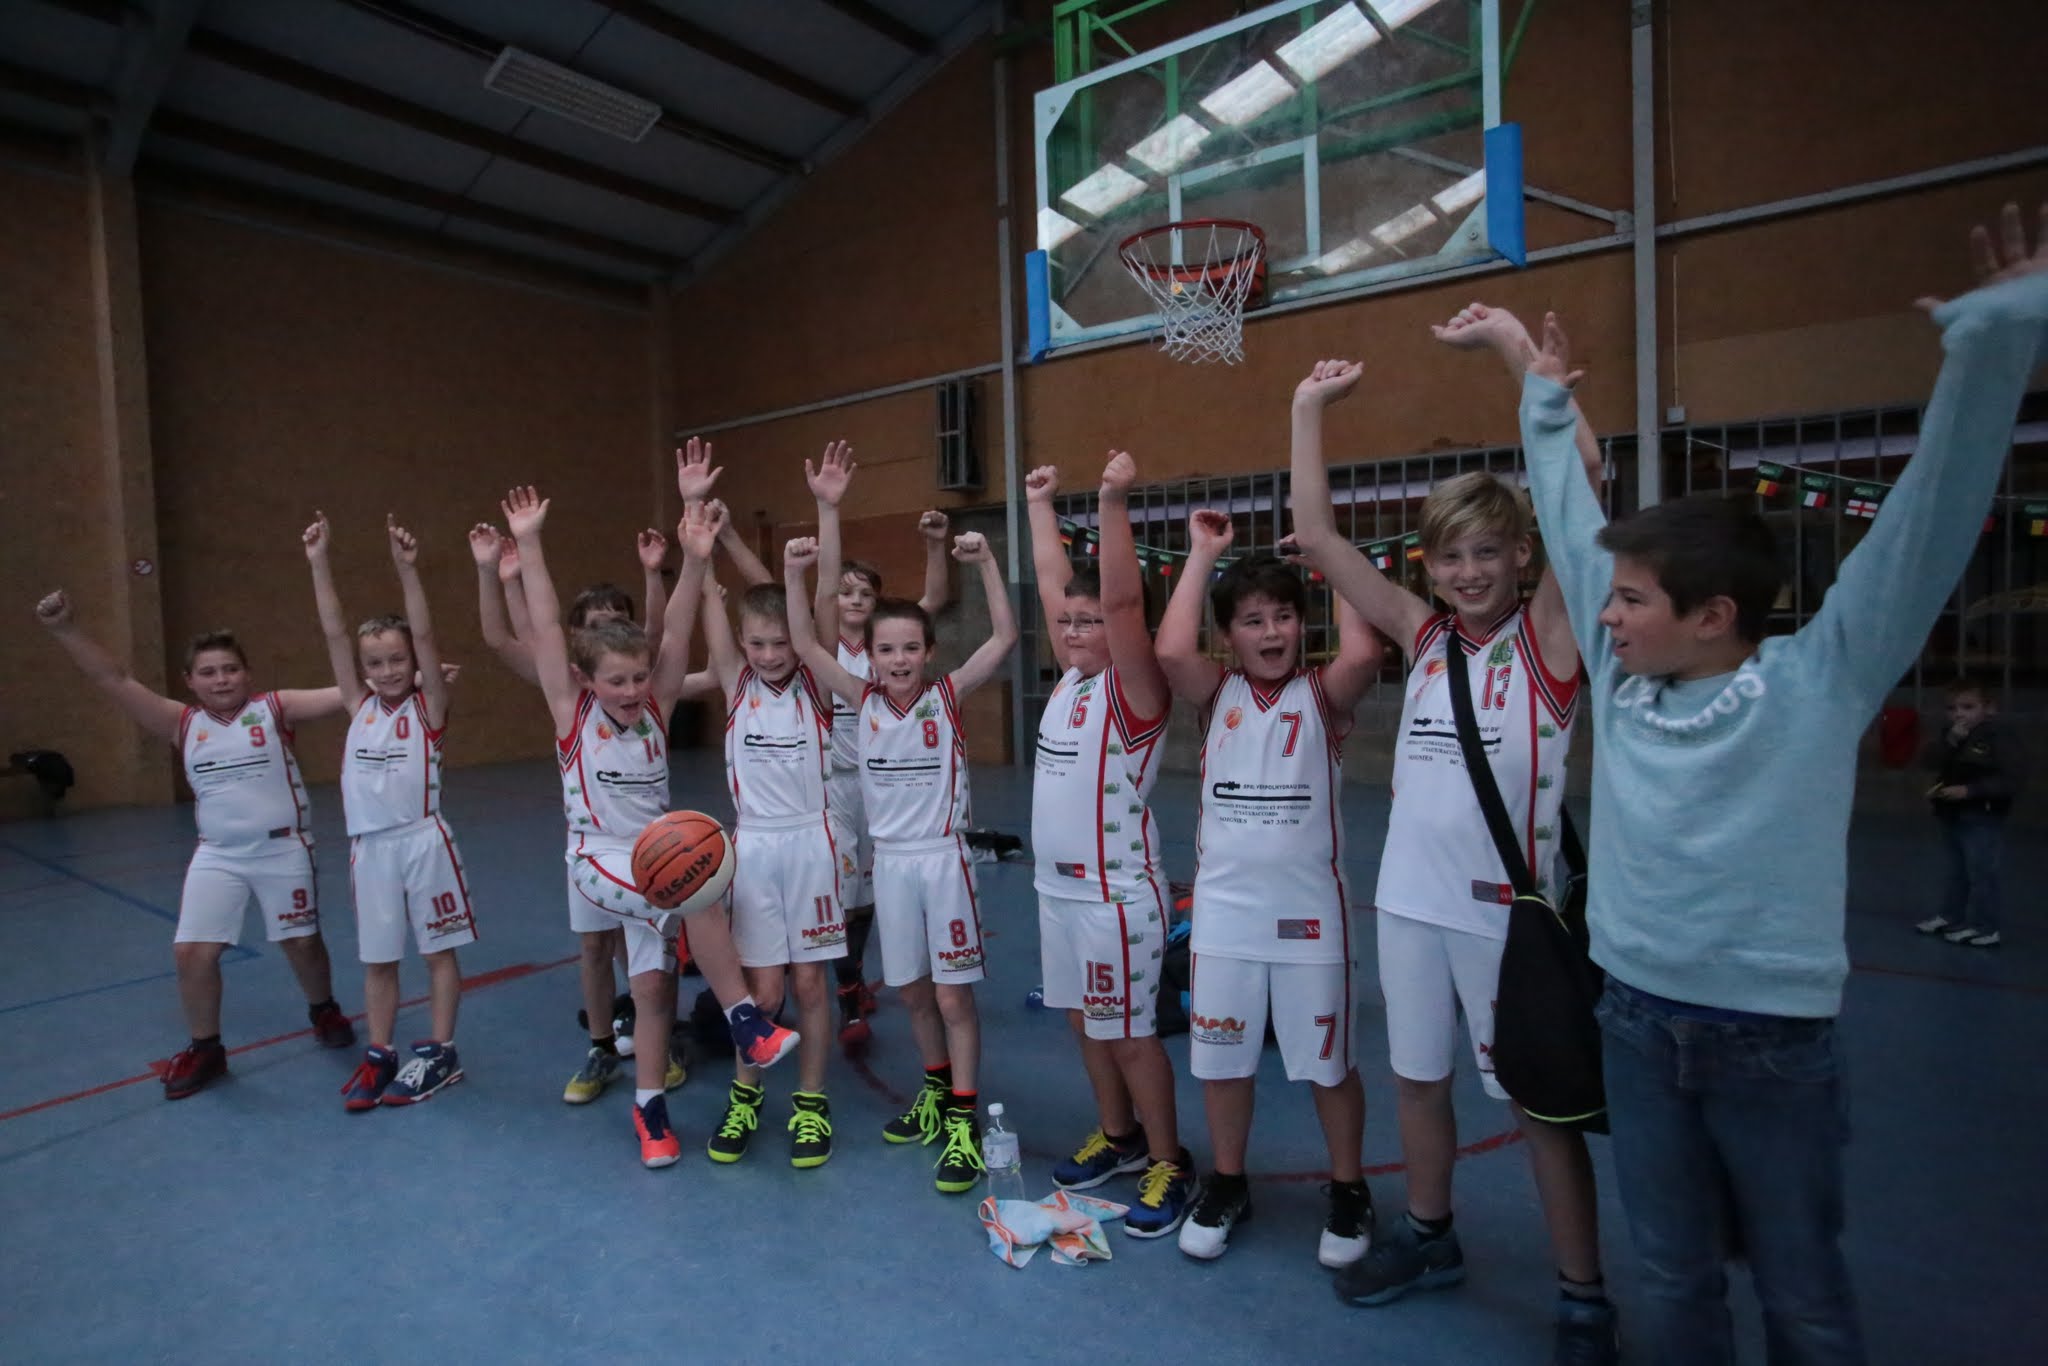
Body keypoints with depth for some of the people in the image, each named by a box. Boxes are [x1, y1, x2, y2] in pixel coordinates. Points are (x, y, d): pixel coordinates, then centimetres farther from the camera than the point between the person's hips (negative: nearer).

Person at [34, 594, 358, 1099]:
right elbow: (118, 682, -2)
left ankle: (324, 1011, 37)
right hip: (217, 855, 3)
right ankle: (204, 1049, 23)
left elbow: (342, 694, -17)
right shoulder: (183, 723, 2)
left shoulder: (275, 709, -6)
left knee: (301, 942, 9)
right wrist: (64, 629, -12)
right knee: (191, 952, 1)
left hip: (283, 849, -3)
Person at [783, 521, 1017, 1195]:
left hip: (943, 856, -4)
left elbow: (1005, 638, -17)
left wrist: (985, 562, -24)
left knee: (953, 994, 2)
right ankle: (937, 1090, 38)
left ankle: (962, 1122, 14)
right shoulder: (864, 699, 1)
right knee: (913, 991, 17)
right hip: (890, 859, 4)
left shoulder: (948, 696, -7)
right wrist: (793, 575, -15)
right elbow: (806, 646, -5)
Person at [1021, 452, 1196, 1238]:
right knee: (1083, 1022, 18)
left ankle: (1169, 1164, 22)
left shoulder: (1134, 690, -14)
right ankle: (1117, 1136, 37)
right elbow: (1052, 581, 12)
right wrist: (1040, 503, 17)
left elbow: (1121, 598, -29)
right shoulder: (1070, 678, 6)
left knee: (1128, 1032, 4)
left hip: (1114, 892, -8)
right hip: (1054, 885, 8)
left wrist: (1115, 503, -36)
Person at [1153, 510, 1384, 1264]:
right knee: (1221, 1056, 16)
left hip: (1309, 909, -2)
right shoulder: (1217, 693, 0)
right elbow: (1170, 650, -20)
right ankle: (1226, 1185, 38)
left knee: (1327, 1061, 13)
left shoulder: (1321, 694, -3)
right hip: (1222, 906, 2)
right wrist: (1202, 554, -14)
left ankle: (1348, 1190, 37)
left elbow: (1363, 654, -25)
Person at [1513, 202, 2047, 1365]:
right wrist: (1549, 410, 16)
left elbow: (1932, 516, -18)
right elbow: (1574, 528, 8)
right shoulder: (1621, 674, -2)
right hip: (1637, 1021, 3)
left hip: (1773, 1039, -3)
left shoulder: (1819, 682, -12)